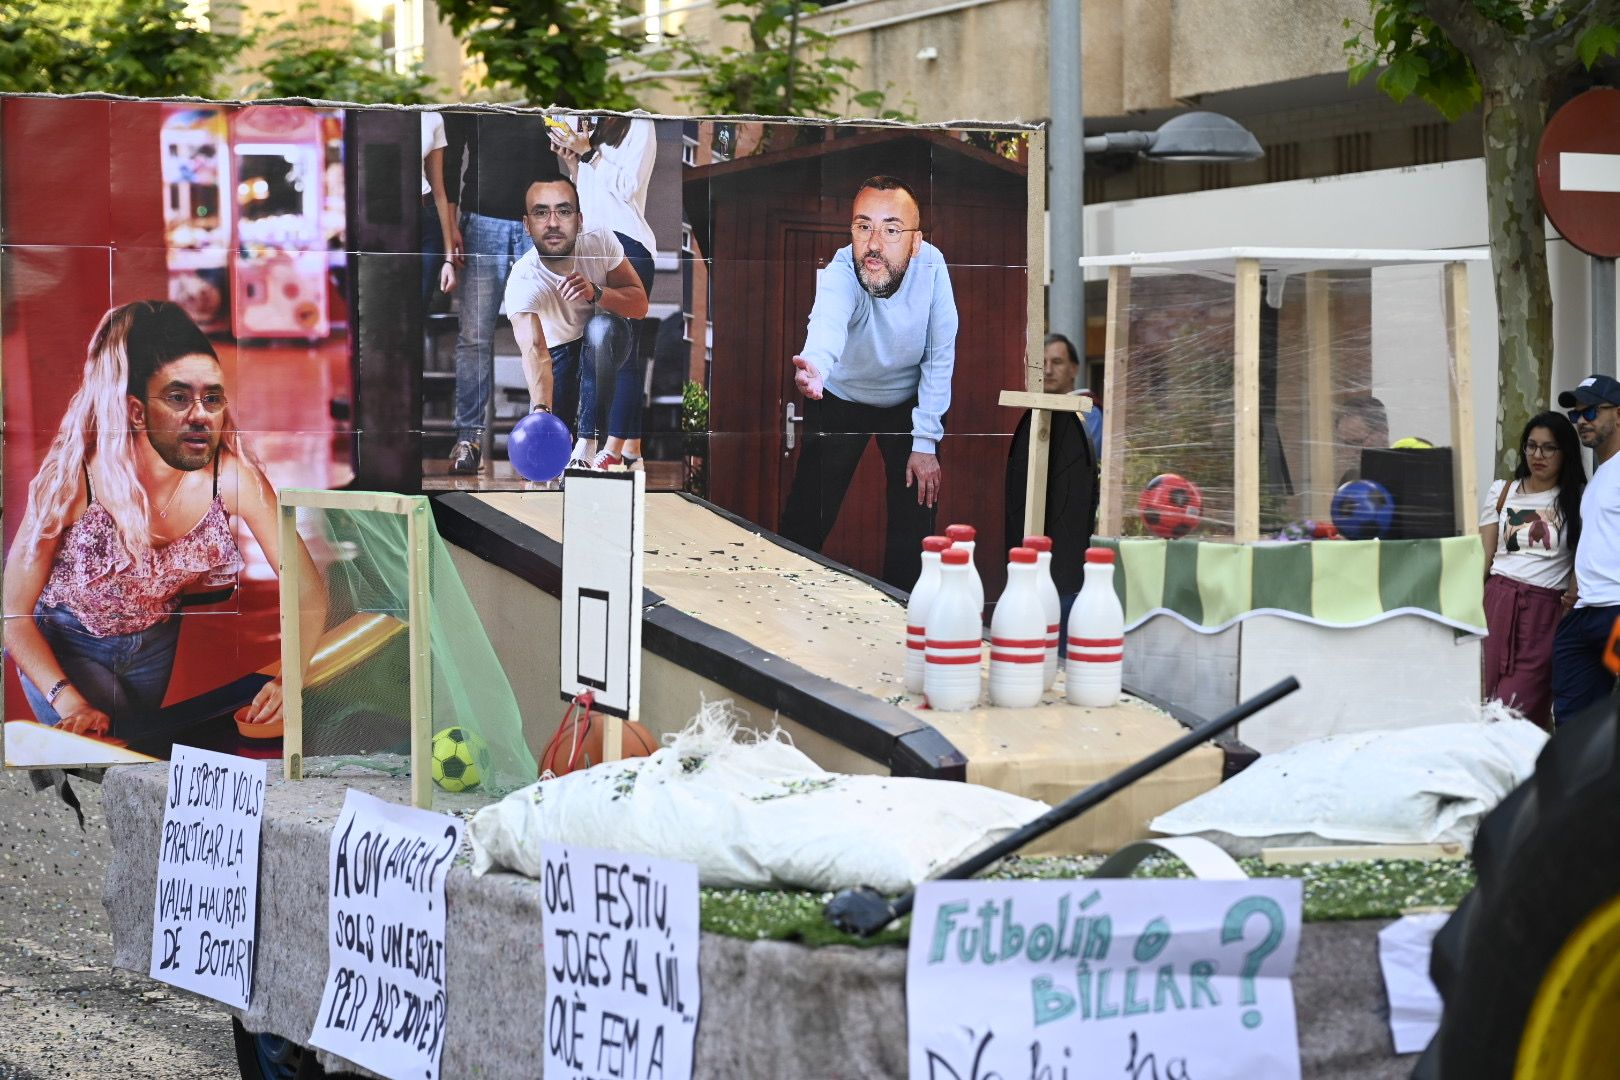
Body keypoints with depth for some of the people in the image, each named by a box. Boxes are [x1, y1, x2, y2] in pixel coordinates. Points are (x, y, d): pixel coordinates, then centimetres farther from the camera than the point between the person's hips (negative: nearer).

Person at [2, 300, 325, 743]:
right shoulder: (74, 480, -34)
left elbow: (308, 590, -23)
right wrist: (68, 702, -36)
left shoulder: (235, 478, -28)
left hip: (154, 643, 3)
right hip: (63, 645, -3)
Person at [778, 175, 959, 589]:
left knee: (914, 523, -4)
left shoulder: (931, 265, -26)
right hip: (840, 397, -2)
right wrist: (814, 367, -80)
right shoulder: (840, 275, -34)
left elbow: (940, 357, -16)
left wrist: (925, 442, -16)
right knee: (807, 518, -4)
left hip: (910, 399, 2)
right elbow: (828, 322, -58)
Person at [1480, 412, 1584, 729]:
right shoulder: (1503, 492, 15)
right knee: (1485, 700, -3)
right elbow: (1483, 556, 13)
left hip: (1546, 610, -3)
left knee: (1521, 709, -10)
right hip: (1498, 603, 3)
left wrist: (1574, 593, -17)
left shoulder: (1578, 500, 7)